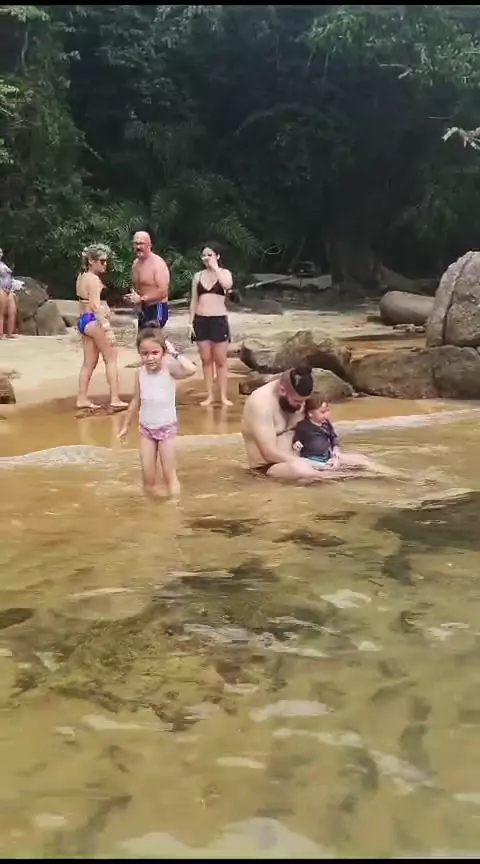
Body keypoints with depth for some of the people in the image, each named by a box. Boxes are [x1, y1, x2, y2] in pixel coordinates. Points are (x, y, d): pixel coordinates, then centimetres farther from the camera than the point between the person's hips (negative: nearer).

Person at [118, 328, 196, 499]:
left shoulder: (169, 369, -18)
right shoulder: (140, 372, -5)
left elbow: (191, 369, -39)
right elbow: (136, 401, 8)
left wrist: (174, 353, -27)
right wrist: (126, 425, 14)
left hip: (166, 428, -4)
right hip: (146, 428, 4)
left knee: (169, 473, 4)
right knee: (148, 476, 5)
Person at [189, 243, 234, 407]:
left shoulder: (224, 272, 1)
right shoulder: (198, 276, 8)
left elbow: (227, 285, -23)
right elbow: (194, 301, 11)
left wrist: (215, 268, -15)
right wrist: (191, 322, 5)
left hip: (219, 320, -3)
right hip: (201, 321, 3)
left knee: (221, 360, 2)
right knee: (206, 360, 6)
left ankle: (223, 396, 7)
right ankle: (209, 395, 13)